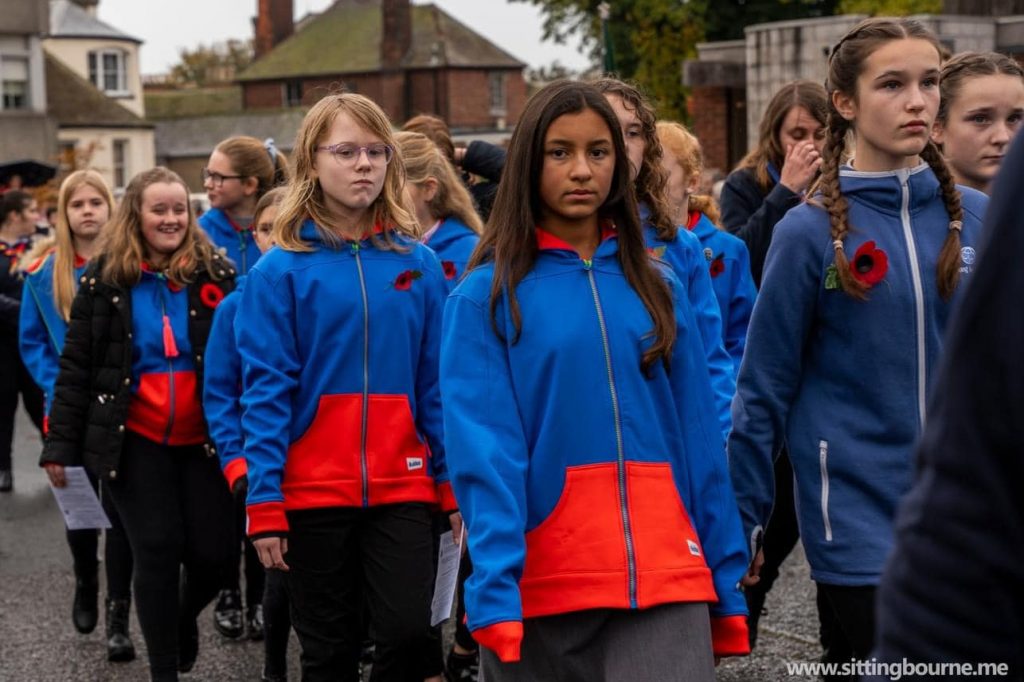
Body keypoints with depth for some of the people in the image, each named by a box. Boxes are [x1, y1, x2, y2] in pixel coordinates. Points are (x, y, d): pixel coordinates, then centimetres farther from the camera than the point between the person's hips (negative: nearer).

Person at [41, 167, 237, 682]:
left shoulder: (216, 274, 0)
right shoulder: (104, 278, 0)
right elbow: (75, 367, 2)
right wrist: (61, 444, -2)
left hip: (203, 439, 1)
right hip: (136, 440, -1)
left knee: (211, 553, 1)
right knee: (156, 551, -2)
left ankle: (185, 617, 36)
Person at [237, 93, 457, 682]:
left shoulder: (418, 264, 3)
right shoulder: (280, 271, -4)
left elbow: (437, 384, 5)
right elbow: (266, 392, -6)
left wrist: (455, 483, 0)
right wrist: (265, 506, -9)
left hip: (402, 487, 1)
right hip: (313, 492, -1)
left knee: (408, 633, -11)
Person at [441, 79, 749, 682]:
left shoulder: (657, 286, 9)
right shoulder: (487, 295, -2)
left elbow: (700, 439, 8)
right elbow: (482, 451, -10)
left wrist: (727, 587, 5)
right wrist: (495, 594, -19)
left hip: (667, 582, 2)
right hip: (540, 587, -2)